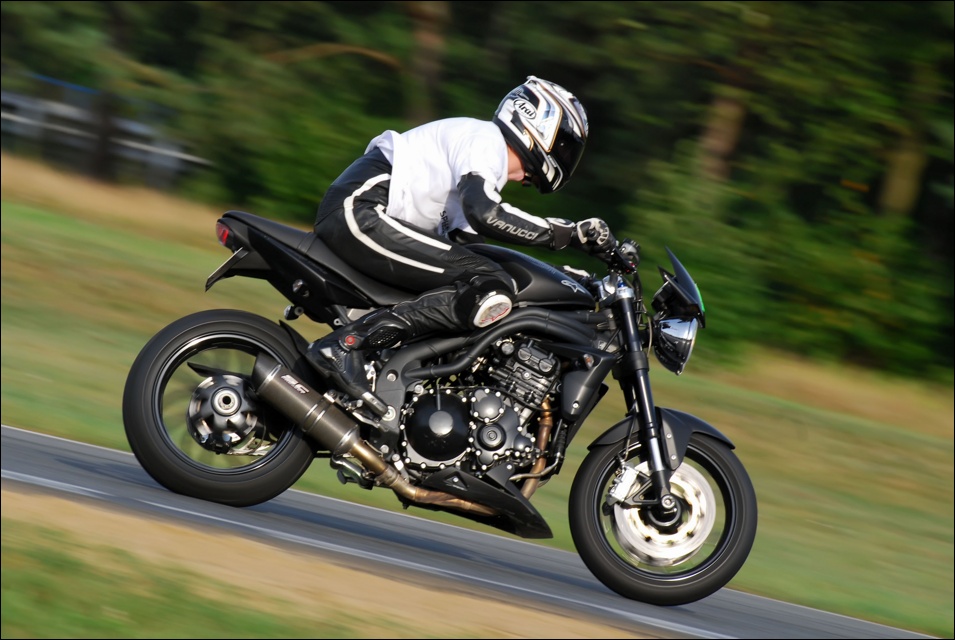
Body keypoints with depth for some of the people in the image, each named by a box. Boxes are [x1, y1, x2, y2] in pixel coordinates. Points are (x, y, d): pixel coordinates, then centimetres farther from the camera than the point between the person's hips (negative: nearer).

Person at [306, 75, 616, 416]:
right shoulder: (485, 139, -4)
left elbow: (458, 236, 25)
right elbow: (483, 213, -22)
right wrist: (568, 233, -17)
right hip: (360, 212, -11)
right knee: (490, 291, -20)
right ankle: (346, 343, -28)